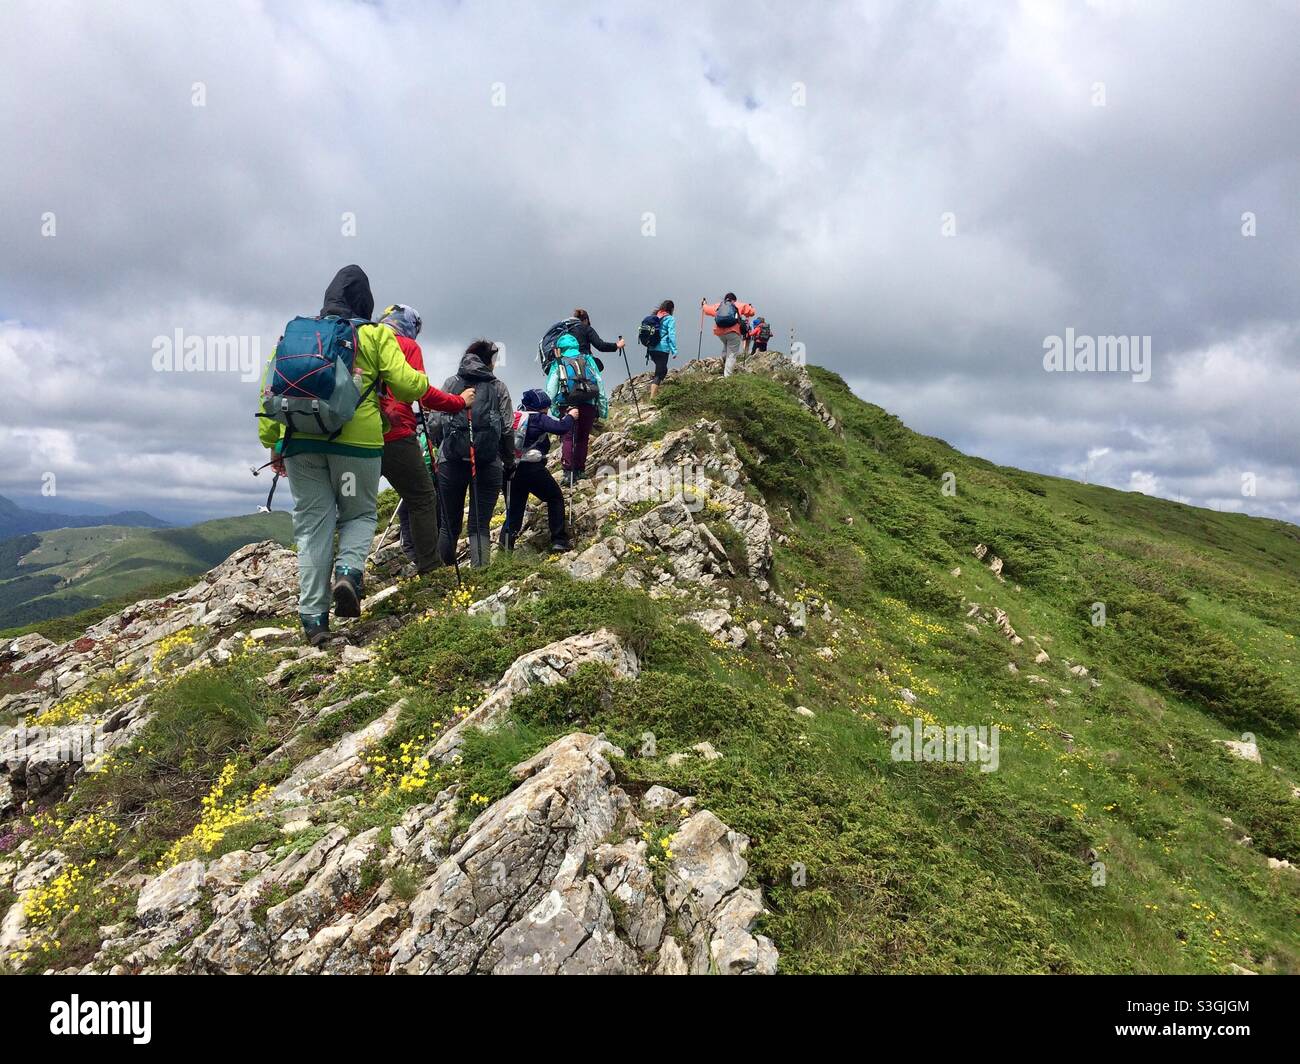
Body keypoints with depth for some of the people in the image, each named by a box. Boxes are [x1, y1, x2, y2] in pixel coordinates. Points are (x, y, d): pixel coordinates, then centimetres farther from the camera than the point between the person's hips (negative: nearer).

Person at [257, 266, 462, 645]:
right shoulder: (376, 334, 7)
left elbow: (271, 386, 10)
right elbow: (405, 385, -3)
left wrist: (271, 441, 13)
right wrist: (423, 384, 19)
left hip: (299, 439, 3)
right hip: (356, 438, -2)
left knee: (312, 524, 7)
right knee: (359, 514, 16)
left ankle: (313, 617, 3)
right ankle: (349, 570, -13)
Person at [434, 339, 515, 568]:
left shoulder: (451, 382, 9)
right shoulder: (499, 387, 6)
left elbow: (437, 422, 4)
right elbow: (506, 429, 3)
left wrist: (439, 454, 14)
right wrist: (509, 462, 13)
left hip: (451, 460, 2)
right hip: (488, 462, -1)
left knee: (449, 523, 12)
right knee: (481, 524, 2)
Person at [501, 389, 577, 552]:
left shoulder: (514, 416, 13)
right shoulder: (538, 418, -8)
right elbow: (561, 428, -15)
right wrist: (570, 416, 2)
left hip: (509, 469, 6)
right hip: (532, 469, -6)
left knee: (515, 506, 16)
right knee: (555, 499, 10)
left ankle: (506, 542, 6)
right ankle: (559, 540, 5)